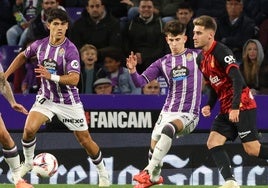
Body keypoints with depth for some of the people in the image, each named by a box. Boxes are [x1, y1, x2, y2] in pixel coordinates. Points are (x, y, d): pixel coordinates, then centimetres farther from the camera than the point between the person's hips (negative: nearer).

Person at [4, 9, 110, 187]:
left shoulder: (71, 50, -20)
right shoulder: (39, 45, -5)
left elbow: (74, 79, -28)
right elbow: (23, 56, 17)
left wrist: (51, 76, -41)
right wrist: (5, 75, 14)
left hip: (68, 102, -3)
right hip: (46, 97, 3)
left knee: (85, 139, 3)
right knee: (29, 129, -20)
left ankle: (103, 173, 25)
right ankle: (28, 162, 6)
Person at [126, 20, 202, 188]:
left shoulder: (197, 56, 3)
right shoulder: (162, 63, 9)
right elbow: (140, 82, 2)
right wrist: (133, 70, -19)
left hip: (189, 115, -4)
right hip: (168, 112, 4)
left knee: (168, 128, -34)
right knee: (153, 151, 6)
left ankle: (150, 172, -31)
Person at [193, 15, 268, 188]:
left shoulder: (221, 52, -15)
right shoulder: (201, 58, 12)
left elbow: (237, 79, -23)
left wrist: (235, 107, -29)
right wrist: (210, 105, 7)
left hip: (242, 105, -9)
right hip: (226, 109, 9)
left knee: (252, 149, -11)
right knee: (213, 143, -5)